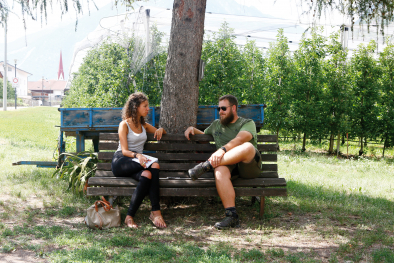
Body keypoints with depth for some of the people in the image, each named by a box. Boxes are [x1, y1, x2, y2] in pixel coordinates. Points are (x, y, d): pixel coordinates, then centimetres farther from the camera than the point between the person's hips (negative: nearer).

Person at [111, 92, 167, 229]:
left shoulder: (144, 125, 22)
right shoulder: (124, 125, 2)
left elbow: (161, 134, 38)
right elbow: (124, 150, -8)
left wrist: (161, 130, 12)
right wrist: (137, 156, -30)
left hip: (137, 162, 6)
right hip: (121, 162, -6)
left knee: (147, 175, -34)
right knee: (154, 166, -33)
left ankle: (130, 217, -37)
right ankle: (156, 211, -34)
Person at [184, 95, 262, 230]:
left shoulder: (248, 123, 9)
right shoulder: (216, 124, 28)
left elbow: (240, 139, -13)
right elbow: (203, 135, 46)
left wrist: (222, 150, -29)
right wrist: (193, 129, 23)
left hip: (249, 166, -3)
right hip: (228, 164, 3)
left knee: (248, 147, -38)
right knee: (219, 171, -36)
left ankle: (207, 165, -32)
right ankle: (231, 216, -41)